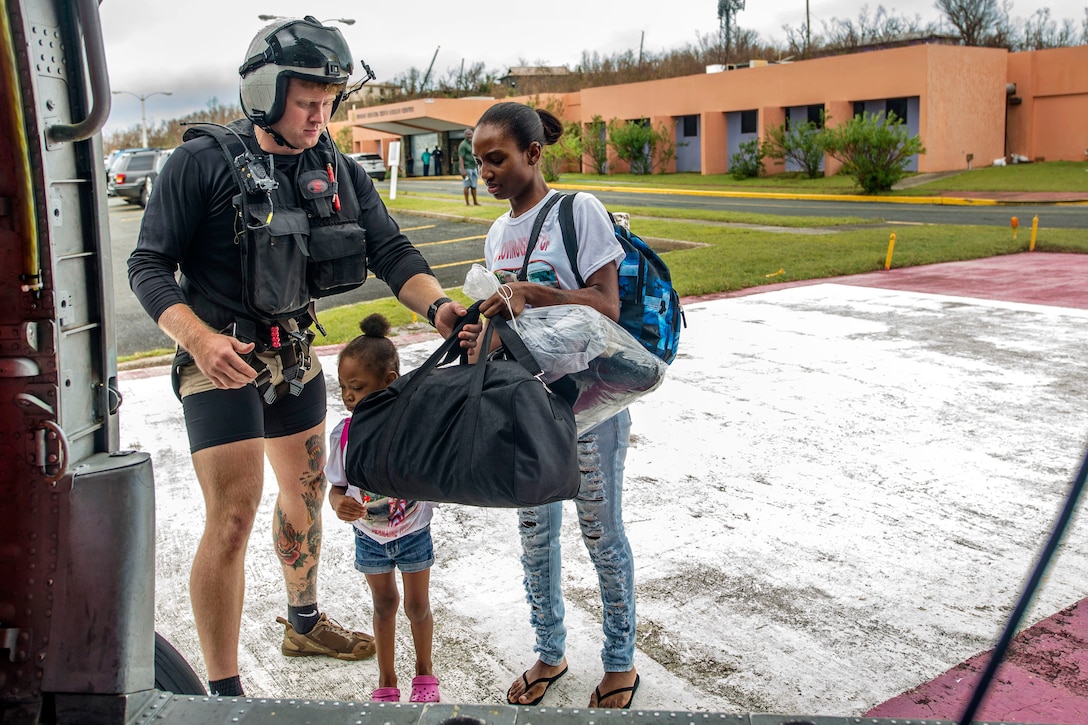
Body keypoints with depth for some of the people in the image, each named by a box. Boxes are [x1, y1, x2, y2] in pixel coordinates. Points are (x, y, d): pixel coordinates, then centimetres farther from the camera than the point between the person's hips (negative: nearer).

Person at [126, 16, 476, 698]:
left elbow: (390, 250, -6)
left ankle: (304, 623, 44)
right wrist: (200, 339, -30)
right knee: (233, 515, -10)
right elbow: (149, 264, -13)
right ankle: (224, 691, 5)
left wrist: (438, 305, -26)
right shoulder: (203, 161, -14)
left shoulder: (339, 172, 1)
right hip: (222, 360, -6)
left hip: (295, 353, 7)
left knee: (306, 490, 20)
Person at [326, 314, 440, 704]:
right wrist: (339, 503, -29)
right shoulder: (344, 433, -17)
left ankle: (424, 671, 40)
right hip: (369, 537, 2)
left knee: (417, 605, 13)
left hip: (413, 534, -1)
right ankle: (386, 680, 39)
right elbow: (337, 486, -8)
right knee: (384, 603, 19)